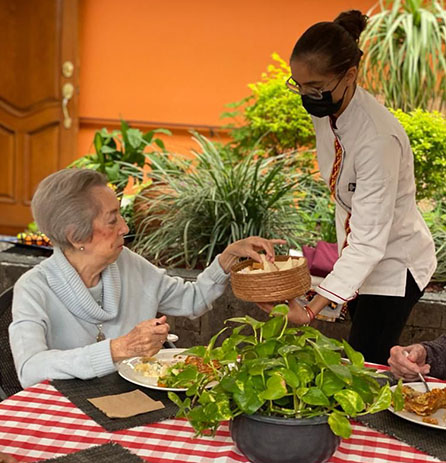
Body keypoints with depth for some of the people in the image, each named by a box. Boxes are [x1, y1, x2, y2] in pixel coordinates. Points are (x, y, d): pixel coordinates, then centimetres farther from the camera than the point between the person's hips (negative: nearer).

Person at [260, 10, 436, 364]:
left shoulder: (378, 138, -33)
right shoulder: (325, 111, -8)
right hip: (360, 257, 8)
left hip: (394, 264, -8)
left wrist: (311, 310, -41)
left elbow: (369, 242, -34)